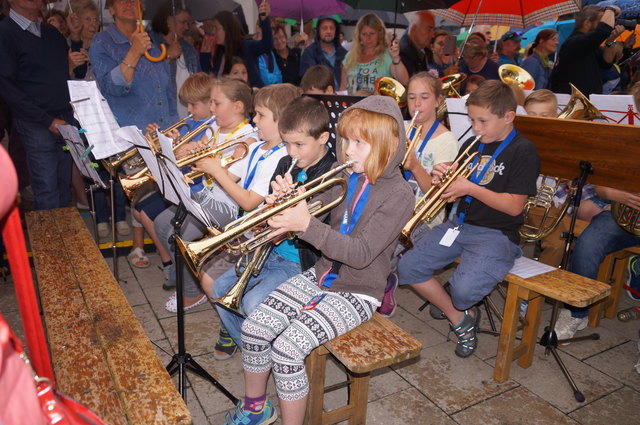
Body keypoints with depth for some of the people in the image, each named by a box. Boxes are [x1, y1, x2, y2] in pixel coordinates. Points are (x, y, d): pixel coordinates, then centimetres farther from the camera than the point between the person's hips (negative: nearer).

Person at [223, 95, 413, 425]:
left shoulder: (397, 195, -17)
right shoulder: (347, 177, 3)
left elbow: (360, 253, -25)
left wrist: (306, 224, -33)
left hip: (355, 293, -6)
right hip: (320, 275, 7)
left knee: (287, 349, -22)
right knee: (254, 328, -5)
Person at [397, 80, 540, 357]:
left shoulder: (523, 151, -7)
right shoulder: (471, 146, 13)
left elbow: (514, 206, -14)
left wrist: (470, 188, -18)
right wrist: (444, 179, -9)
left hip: (497, 234, -6)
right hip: (461, 225, 7)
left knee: (464, 290, -30)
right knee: (407, 267, -7)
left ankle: (462, 311, 12)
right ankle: (459, 319, 9)